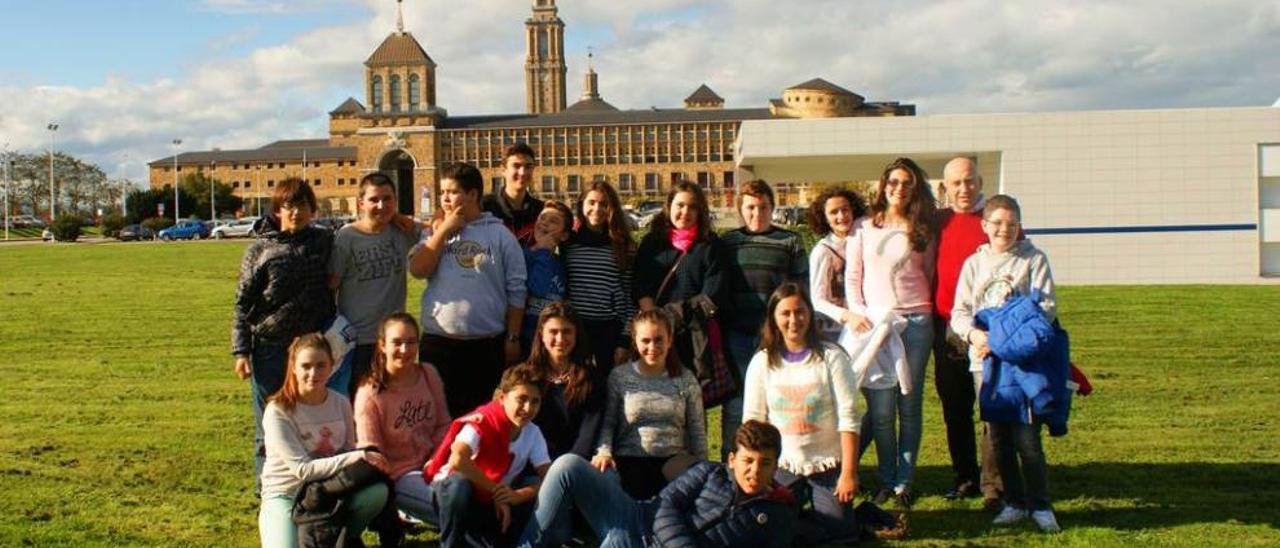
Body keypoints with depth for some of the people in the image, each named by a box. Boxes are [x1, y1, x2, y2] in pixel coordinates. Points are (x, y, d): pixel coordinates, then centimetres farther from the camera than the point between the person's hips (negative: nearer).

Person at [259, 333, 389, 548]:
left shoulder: (341, 403, -2)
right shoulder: (278, 411, -17)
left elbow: (348, 451, 5)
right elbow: (302, 469, -22)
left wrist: (363, 460, -20)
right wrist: (358, 457, -27)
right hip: (285, 495, -4)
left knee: (377, 492, -25)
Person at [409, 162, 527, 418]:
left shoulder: (499, 234, 2)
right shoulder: (435, 231, 10)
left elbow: (516, 290, 1)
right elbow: (417, 270, -6)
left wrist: (513, 338, -2)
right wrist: (444, 231, -7)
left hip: (488, 345, -2)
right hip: (438, 342, 2)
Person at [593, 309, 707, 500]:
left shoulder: (685, 379, 9)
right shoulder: (619, 376, 6)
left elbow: (697, 431, 11)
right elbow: (607, 423, 4)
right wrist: (604, 452, -15)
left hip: (673, 460, 1)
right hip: (629, 460, -1)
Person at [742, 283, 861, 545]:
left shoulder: (831, 356, -8)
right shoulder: (762, 362, -1)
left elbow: (848, 418, -10)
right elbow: (752, 422, 0)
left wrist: (848, 473, -14)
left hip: (828, 464, -2)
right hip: (782, 465, 2)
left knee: (836, 530, -12)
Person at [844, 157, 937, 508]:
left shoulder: (922, 231, 10)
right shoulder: (864, 228, 9)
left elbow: (929, 277, 13)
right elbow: (852, 276, 7)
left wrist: (928, 312, 3)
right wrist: (856, 312, -5)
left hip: (915, 322, 1)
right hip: (873, 323, 0)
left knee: (909, 405, 2)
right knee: (880, 409, -3)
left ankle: (904, 482, 10)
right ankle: (886, 481, 10)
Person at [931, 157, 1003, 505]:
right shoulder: (937, 222, 12)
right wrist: (934, 324, 8)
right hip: (946, 330, 4)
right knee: (954, 410, 10)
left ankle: (993, 484, 3)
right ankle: (964, 479, 22)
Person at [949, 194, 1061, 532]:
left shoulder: (1034, 259, 3)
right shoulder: (974, 263, 12)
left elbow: (1047, 306, -4)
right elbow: (959, 312, 8)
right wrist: (974, 334, -14)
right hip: (984, 359, 3)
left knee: (1027, 436, -7)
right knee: (998, 435, 8)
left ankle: (1040, 505, 6)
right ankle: (1015, 501, 20)